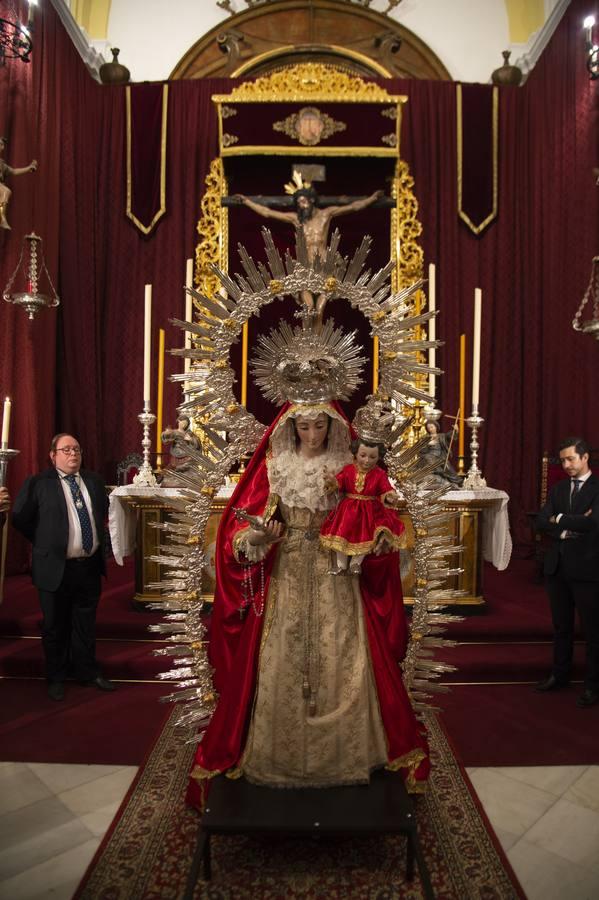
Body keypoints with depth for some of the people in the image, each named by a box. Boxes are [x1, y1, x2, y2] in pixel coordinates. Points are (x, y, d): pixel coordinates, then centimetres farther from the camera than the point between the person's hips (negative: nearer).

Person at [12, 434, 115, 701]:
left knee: (86, 624, 17)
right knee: (55, 627, 12)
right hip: (56, 567, -4)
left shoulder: (93, 480, 6)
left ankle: (87, 671, 32)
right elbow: (20, 519, -5)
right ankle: (56, 677, 29)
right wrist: (45, 543, 1)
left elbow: (104, 511, 21)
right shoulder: (38, 483, -9)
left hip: (90, 566, 4)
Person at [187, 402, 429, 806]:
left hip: (337, 580, 0)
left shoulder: (347, 467, 3)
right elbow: (246, 521, 1)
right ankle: (281, 756, 17)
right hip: (286, 578, 0)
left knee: (339, 663, 0)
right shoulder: (274, 466, 2)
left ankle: (339, 755, 18)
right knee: (282, 663, 0)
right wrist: (259, 537, -20)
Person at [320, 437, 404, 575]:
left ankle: (356, 562, 3)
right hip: (348, 509, 1)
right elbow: (340, 482, -4)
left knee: (367, 533, -17)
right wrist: (333, 483, -27)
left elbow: (385, 491, -8)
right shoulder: (348, 469, 0)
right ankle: (341, 563, 2)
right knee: (341, 530, -12)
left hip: (370, 511, -1)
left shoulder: (379, 474, -3)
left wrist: (389, 496, -31)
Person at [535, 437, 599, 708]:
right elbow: (542, 521, 1)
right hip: (557, 566, 6)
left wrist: (560, 519, -11)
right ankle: (560, 675, 31)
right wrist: (567, 530, -15)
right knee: (561, 626, 17)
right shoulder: (558, 488, 10)